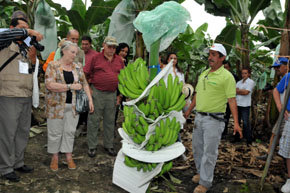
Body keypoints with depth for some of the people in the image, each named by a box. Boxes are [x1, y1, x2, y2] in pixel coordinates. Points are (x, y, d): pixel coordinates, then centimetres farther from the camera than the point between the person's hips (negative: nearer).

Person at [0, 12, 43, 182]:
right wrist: (30, 32, -20)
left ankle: (18, 163, 27)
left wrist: (33, 59, 0)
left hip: (26, 96, 7)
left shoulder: (25, 49, 19)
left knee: (23, 132, 13)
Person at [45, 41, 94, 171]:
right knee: (55, 132, 6)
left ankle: (69, 157, 21)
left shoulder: (78, 67, 9)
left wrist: (90, 99, 1)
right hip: (56, 105, -3)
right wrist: (71, 86, -18)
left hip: (73, 105, 3)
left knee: (70, 131, 8)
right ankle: (54, 157, 23)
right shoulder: (53, 66, -6)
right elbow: (50, 85, -18)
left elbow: (84, 83, 11)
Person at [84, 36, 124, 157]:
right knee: (94, 121, 3)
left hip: (112, 94, 3)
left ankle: (109, 145, 24)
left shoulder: (119, 60, 10)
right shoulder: (96, 58, 0)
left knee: (110, 121, 11)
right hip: (97, 93, -3)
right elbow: (86, 73, 0)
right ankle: (92, 146, 15)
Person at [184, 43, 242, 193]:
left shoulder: (227, 76, -10)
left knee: (209, 152, 1)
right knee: (197, 147, 17)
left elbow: (232, 99, -14)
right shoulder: (203, 74, 11)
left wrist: (236, 122, -19)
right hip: (199, 117, 7)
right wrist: (189, 111, 24)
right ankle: (200, 171, 38)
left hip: (214, 120, -7)